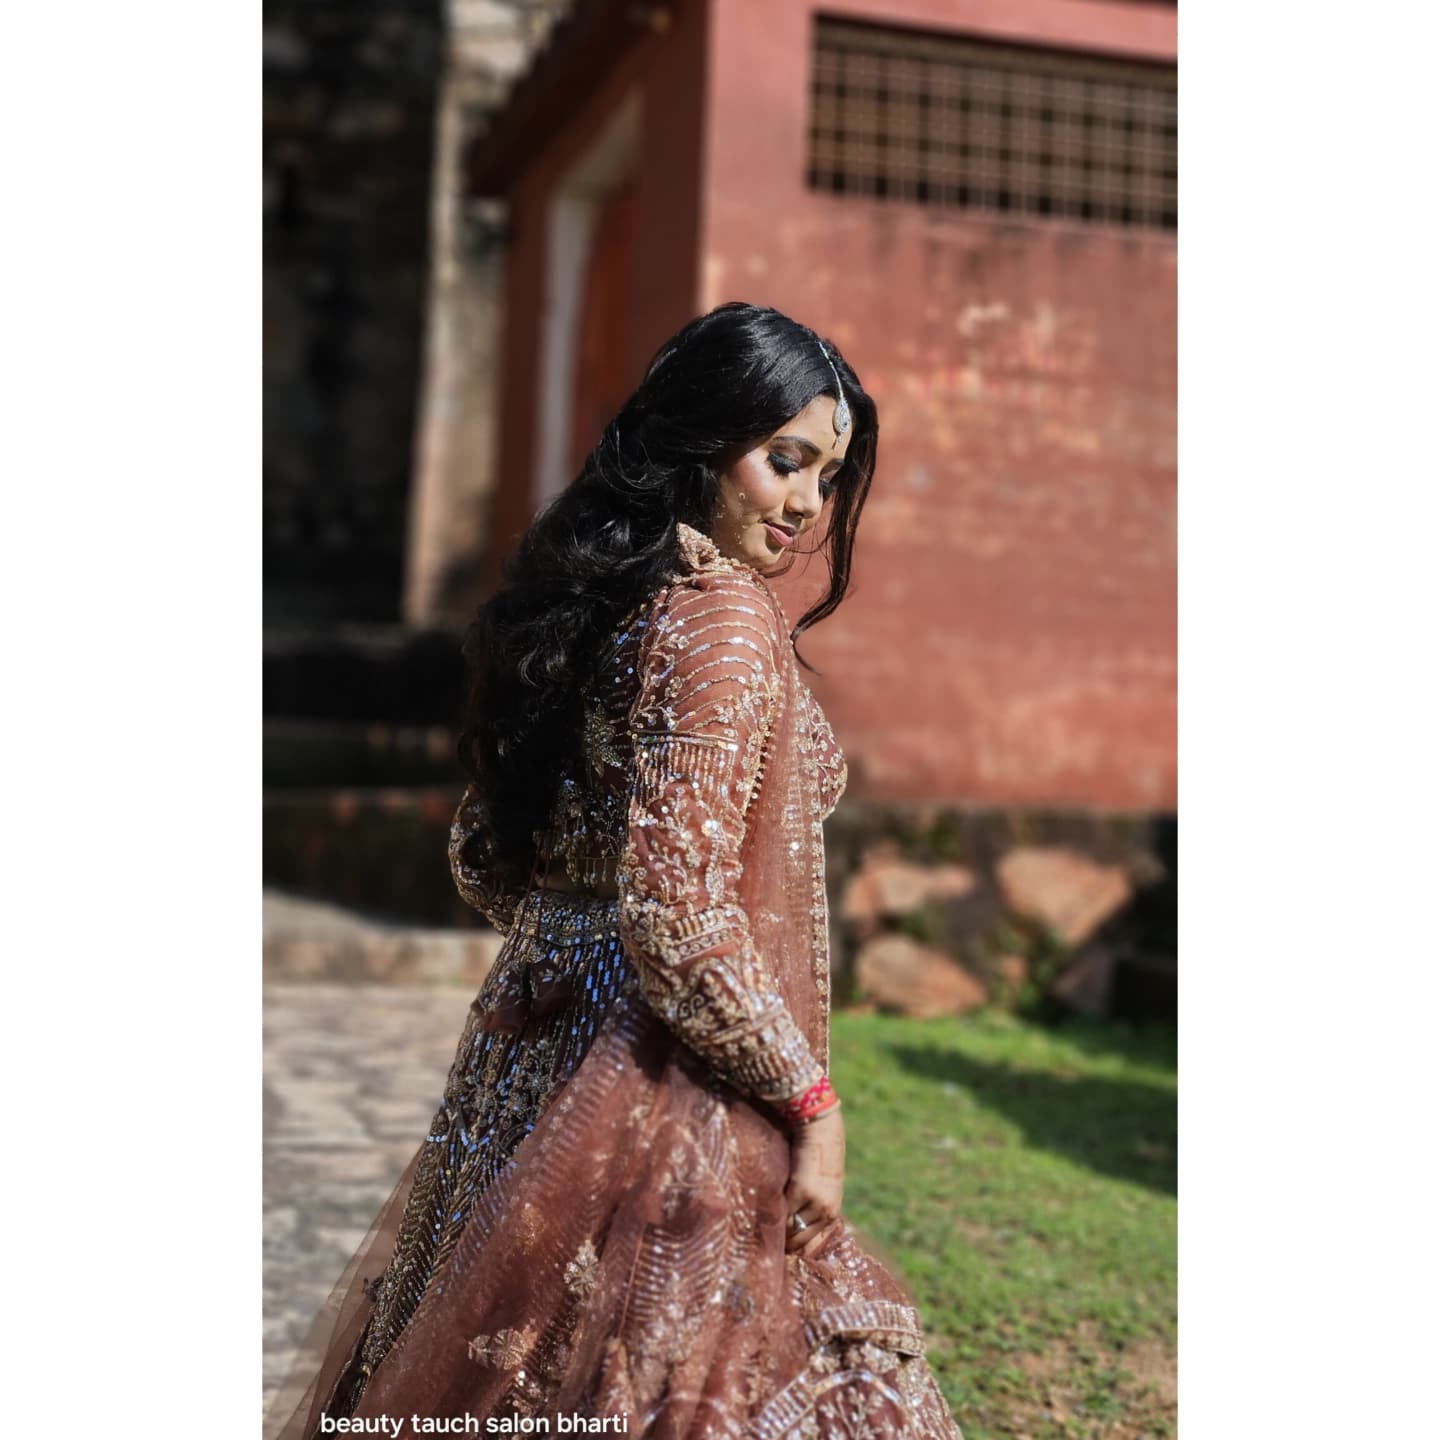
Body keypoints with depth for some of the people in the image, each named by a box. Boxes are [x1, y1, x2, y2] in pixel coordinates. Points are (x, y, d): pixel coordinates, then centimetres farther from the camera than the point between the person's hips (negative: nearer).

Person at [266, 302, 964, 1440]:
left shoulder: (583, 596, 9)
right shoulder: (724, 618, -17)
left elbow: (485, 860, 14)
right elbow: (681, 919, -24)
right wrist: (811, 1098, -15)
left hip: (532, 1061, 9)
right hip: (667, 1105, -9)